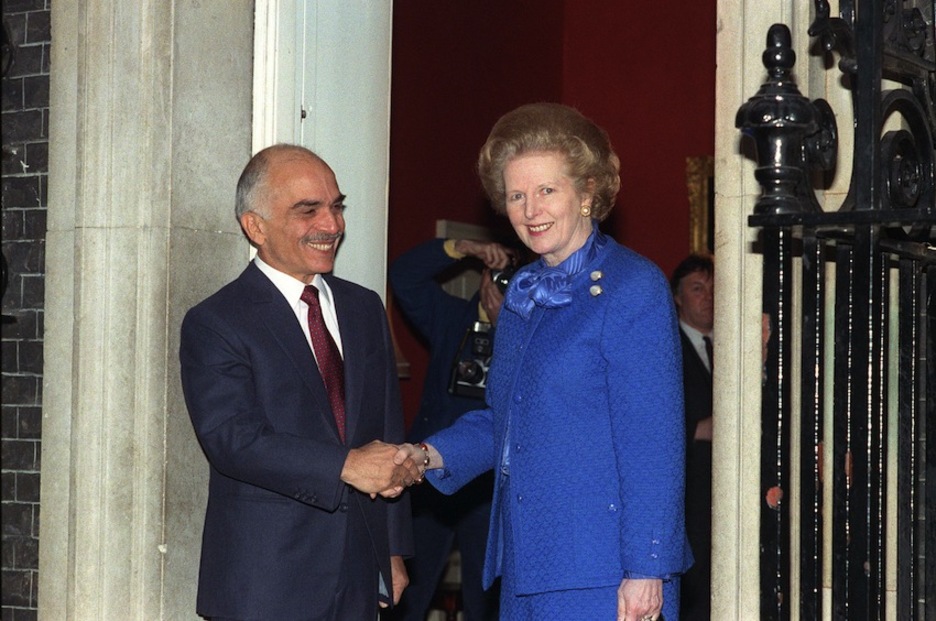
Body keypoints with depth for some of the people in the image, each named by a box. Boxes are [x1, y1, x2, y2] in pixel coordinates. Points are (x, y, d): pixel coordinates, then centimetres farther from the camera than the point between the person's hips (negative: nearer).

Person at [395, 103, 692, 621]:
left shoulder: (633, 287, -8)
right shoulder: (523, 296, 16)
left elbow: (653, 442, -13)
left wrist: (646, 570, -17)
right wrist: (433, 455, 6)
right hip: (528, 568, 7)